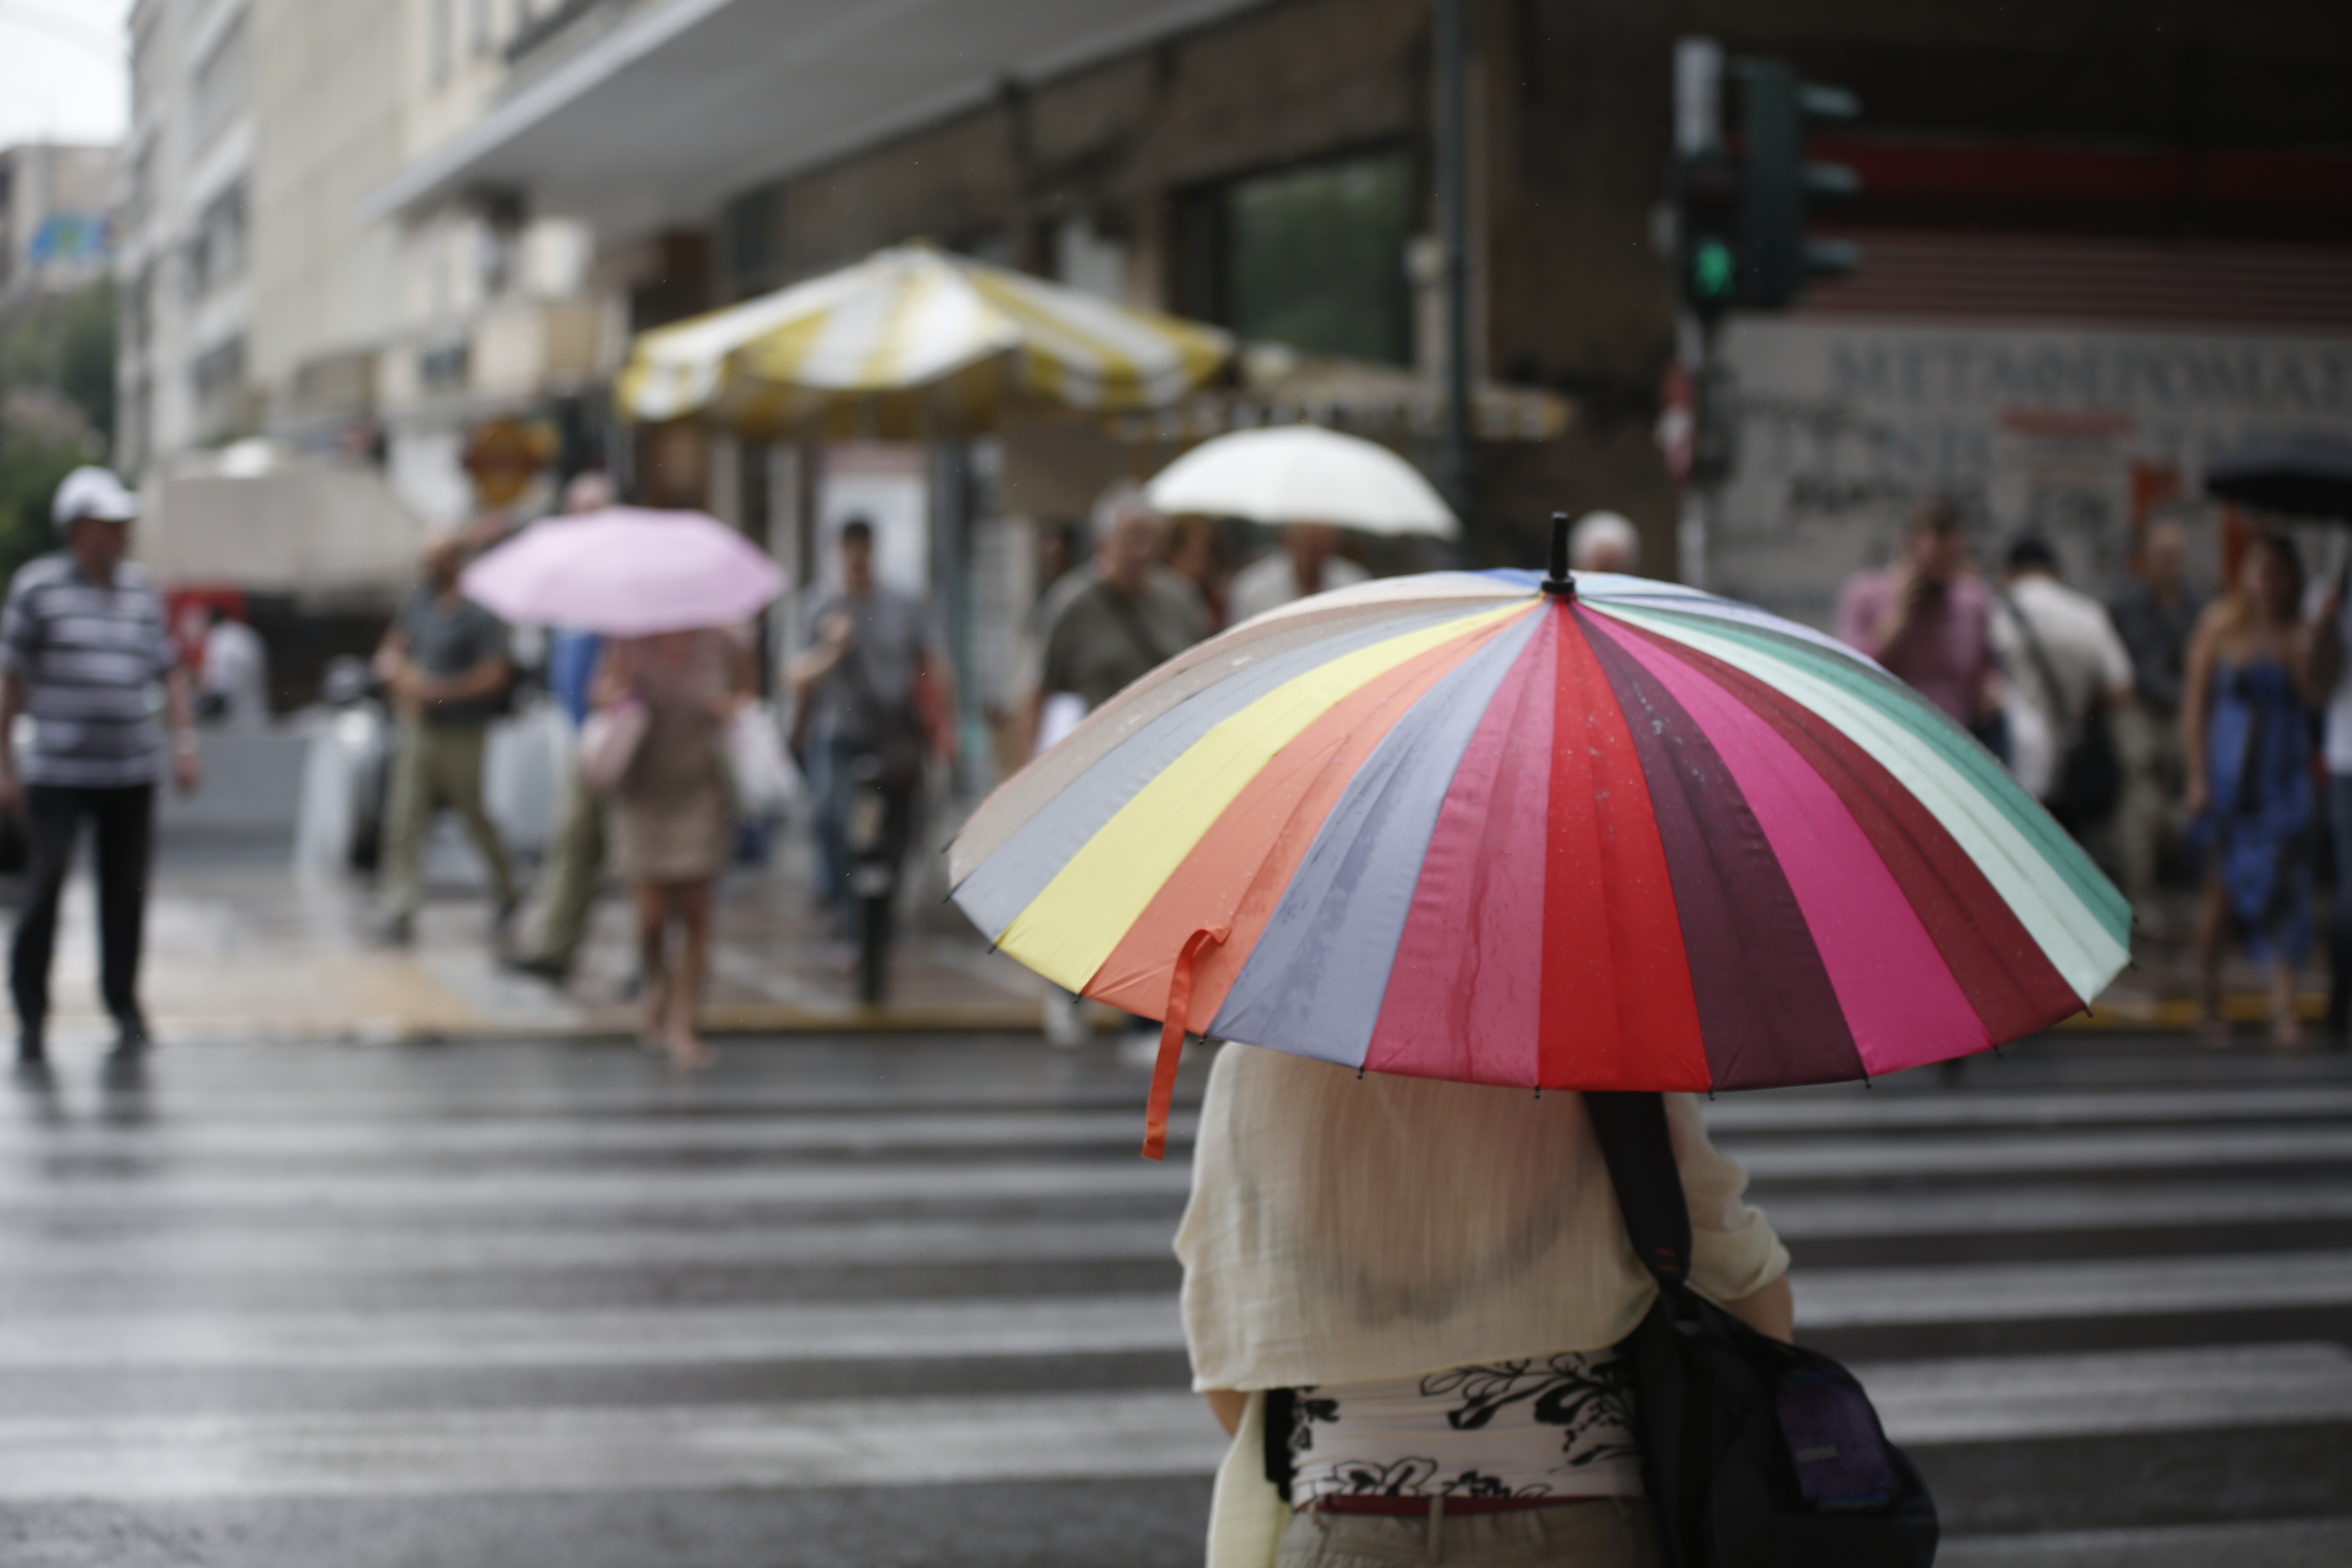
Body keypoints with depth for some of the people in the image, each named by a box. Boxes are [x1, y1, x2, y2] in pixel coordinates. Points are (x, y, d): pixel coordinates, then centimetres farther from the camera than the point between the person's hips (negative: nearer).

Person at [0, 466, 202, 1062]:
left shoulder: (141, 591, 10)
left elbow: (170, 671, 17)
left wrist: (186, 743, 5)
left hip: (131, 771, 3)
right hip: (57, 772, -3)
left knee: (125, 893, 4)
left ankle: (124, 1008, 18)